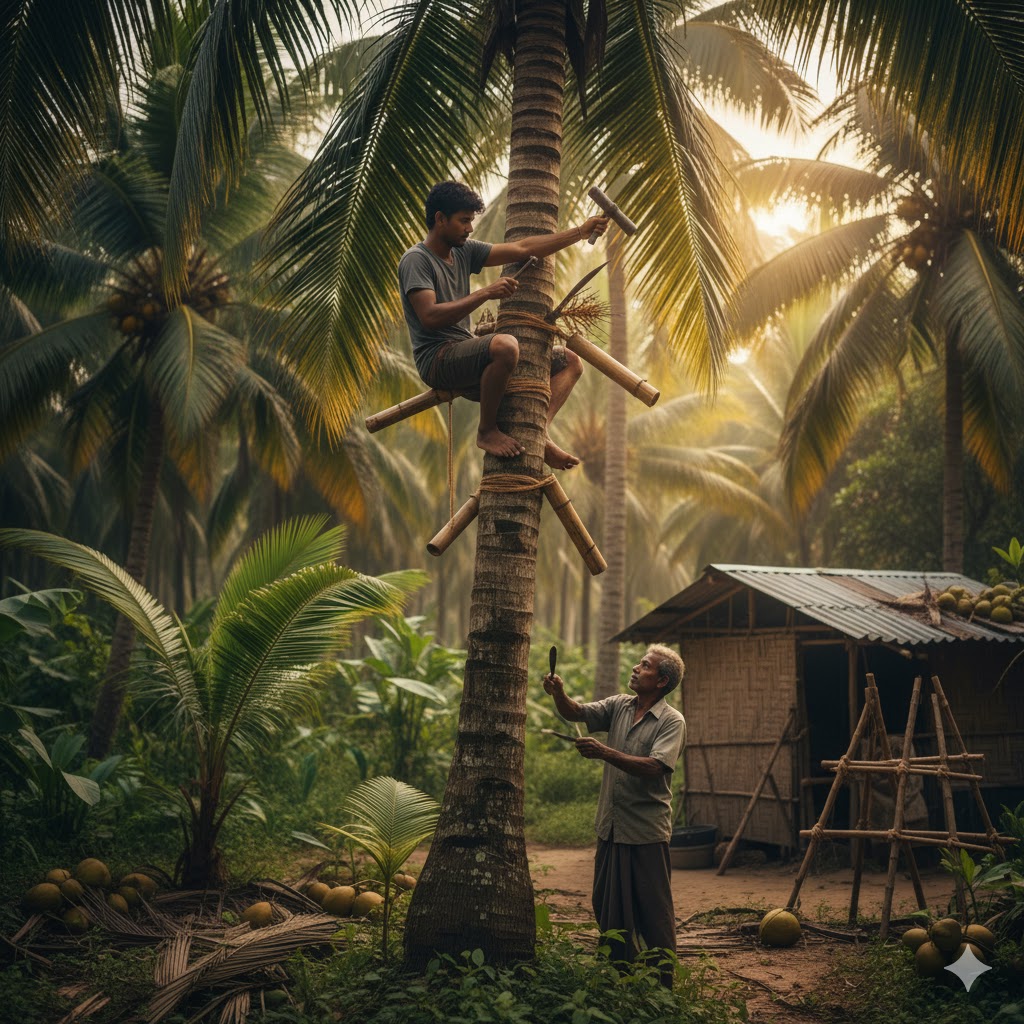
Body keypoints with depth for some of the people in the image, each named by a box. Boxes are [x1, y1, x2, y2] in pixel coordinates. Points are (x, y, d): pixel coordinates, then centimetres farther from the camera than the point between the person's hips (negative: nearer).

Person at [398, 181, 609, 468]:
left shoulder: (464, 251, 14)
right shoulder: (416, 260, -9)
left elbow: (522, 249, 14)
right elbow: (430, 317, -23)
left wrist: (581, 232, 10)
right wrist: (486, 293, -24)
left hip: (468, 352, 9)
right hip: (437, 359, -9)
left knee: (570, 362, 4)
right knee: (505, 345, -40)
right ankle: (487, 431, -20)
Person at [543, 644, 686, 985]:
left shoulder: (672, 722, -9)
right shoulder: (618, 706, 9)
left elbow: (653, 767, -22)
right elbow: (575, 713, 3)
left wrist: (604, 752, -27)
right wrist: (559, 694, -18)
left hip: (647, 831, -6)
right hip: (611, 827, 6)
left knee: (654, 911, 1)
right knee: (608, 907, 14)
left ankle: (663, 980, 12)